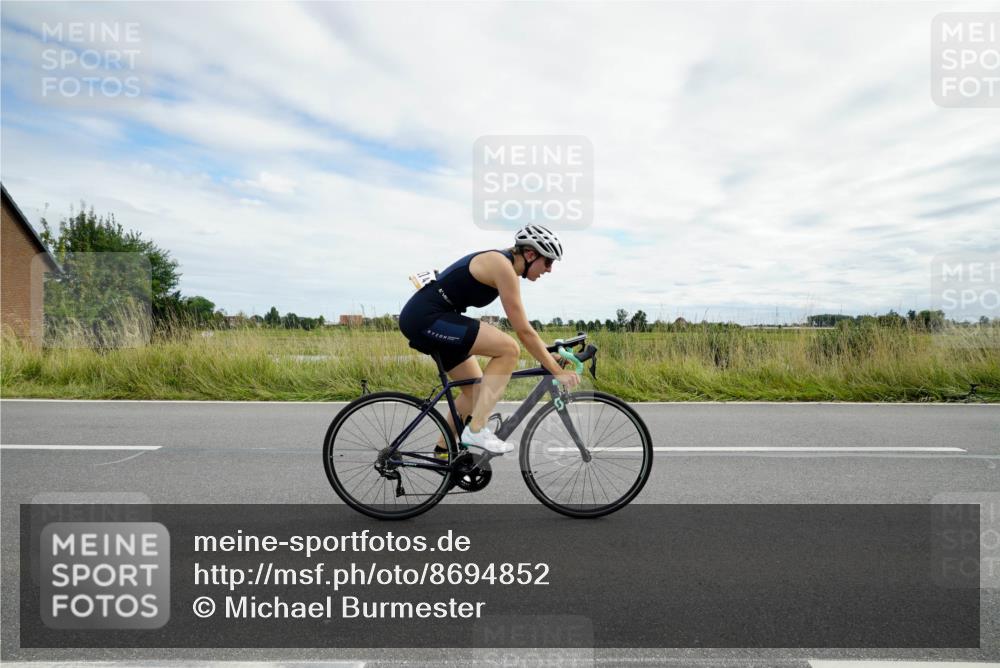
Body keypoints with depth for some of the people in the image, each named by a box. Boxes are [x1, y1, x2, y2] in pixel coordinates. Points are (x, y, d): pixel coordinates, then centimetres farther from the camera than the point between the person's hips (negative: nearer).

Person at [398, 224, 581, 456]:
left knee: (477, 389, 14)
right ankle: (476, 430, -13)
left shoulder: (505, 266, 13)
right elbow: (524, 331, -17)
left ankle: (444, 449, 27)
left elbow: (522, 328, 19)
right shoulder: (502, 266, -16)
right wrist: (557, 371, -11)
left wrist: (549, 356, 18)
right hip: (425, 318, -10)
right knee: (508, 349, -18)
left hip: (423, 319, 10)